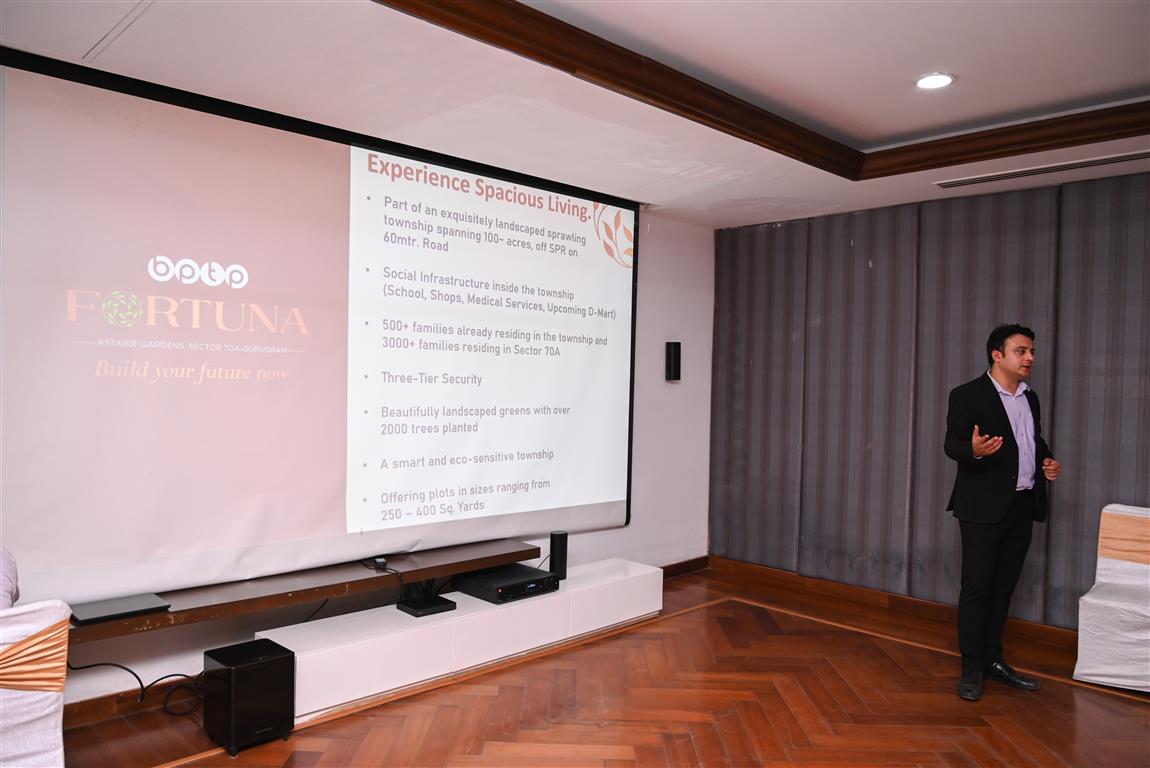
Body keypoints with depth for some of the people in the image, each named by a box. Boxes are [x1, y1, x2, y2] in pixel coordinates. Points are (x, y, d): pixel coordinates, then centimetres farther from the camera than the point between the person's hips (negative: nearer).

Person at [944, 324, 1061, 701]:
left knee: (1004, 586, 13)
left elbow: (1035, 441, 25)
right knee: (977, 586, -2)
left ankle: (993, 659, 24)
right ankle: (972, 668, 7)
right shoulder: (968, 395, -7)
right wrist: (974, 450, -33)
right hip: (984, 507, -7)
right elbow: (951, 444, -11)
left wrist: (1047, 461, 4)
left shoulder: (1030, 399, 15)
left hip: (1022, 507, 7)